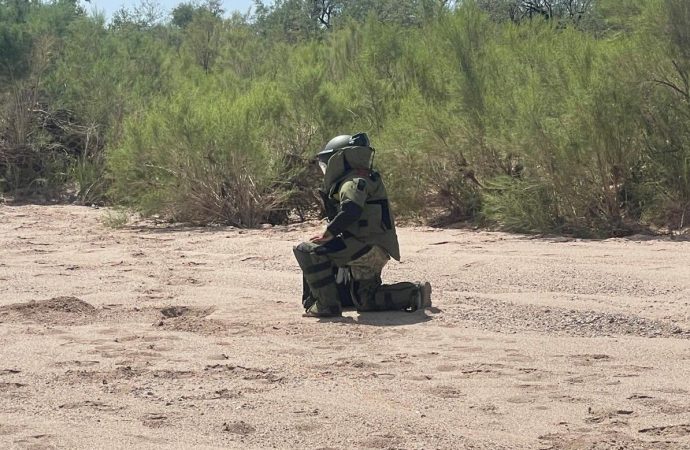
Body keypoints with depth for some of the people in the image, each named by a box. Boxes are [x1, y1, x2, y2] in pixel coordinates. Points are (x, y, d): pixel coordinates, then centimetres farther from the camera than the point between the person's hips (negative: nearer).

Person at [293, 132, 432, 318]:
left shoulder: (354, 181, -11)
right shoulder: (361, 179, 21)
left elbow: (351, 210, -30)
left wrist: (329, 233, -24)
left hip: (367, 246, -11)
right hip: (373, 253, 11)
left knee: (308, 251, -17)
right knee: (365, 300, 24)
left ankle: (327, 305, -18)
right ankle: (415, 293, 18)